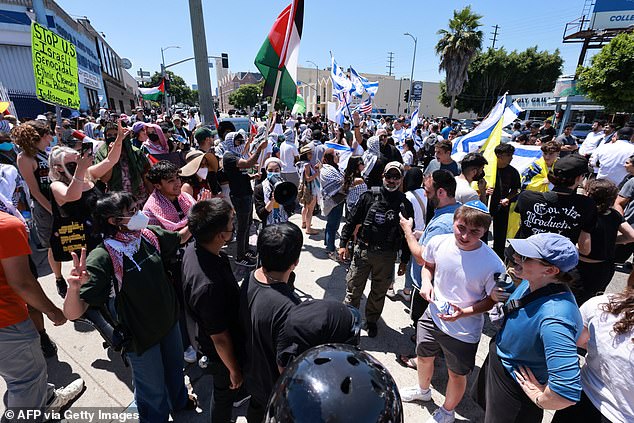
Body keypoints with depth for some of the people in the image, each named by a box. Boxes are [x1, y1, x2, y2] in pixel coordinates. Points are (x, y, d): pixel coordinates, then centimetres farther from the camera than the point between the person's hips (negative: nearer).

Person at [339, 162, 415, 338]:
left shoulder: (405, 204, 0)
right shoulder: (369, 196, -3)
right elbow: (352, 220, 1)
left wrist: (404, 261, 7)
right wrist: (343, 243, -2)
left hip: (387, 256, 1)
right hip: (363, 250, -1)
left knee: (379, 292, 15)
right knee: (353, 289, 6)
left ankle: (371, 321, 38)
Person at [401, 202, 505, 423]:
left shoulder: (493, 265, -27)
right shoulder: (438, 242, -18)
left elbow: (492, 300, -11)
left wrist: (464, 312, -25)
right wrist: (426, 282, -15)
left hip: (464, 330, -3)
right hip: (433, 316, 4)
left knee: (457, 374, 21)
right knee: (423, 357, 28)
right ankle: (423, 390, 62)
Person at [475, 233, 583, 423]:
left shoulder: (554, 319, -41)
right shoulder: (532, 281, -14)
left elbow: (568, 392, -42)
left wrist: (539, 398, -23)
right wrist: (499, 294, -9)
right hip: (496, 360, 7)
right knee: (482, 400, 33)